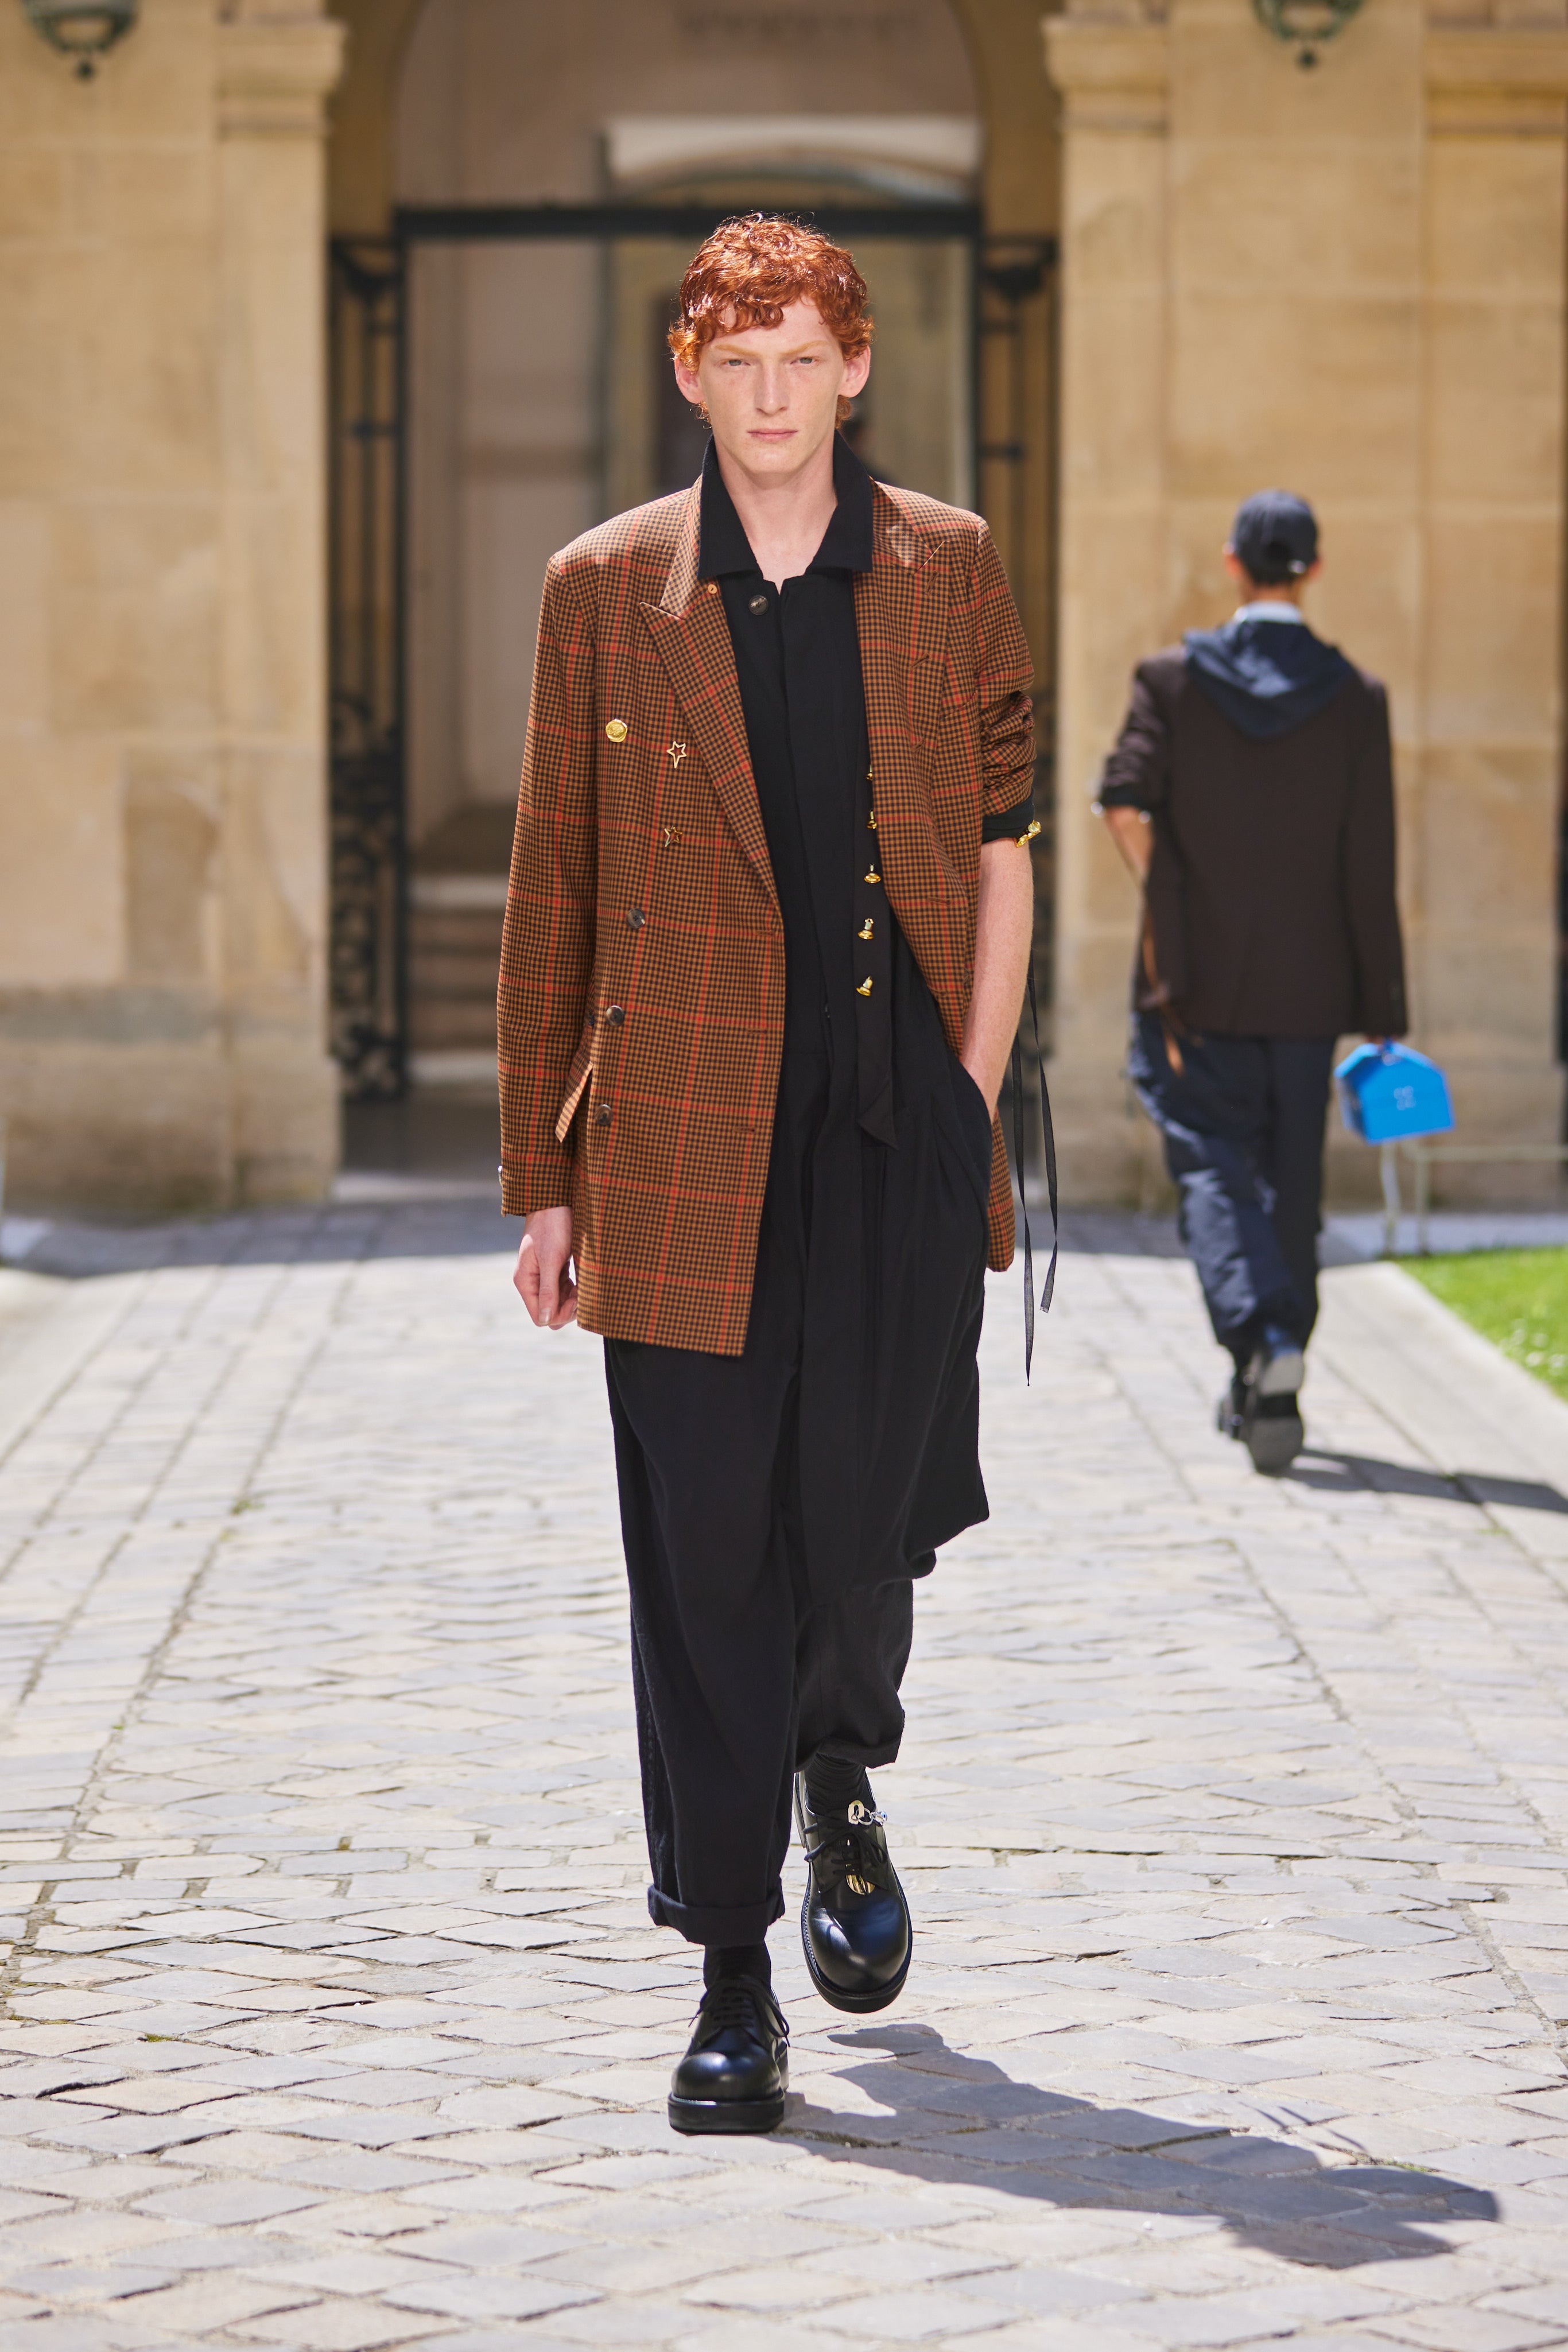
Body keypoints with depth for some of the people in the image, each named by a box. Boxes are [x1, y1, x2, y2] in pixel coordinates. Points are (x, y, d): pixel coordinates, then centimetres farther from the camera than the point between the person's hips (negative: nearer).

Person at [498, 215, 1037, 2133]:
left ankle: (840, 1784, 35)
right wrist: (544, 1179, 5)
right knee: (705, 1556, -1)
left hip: (899, 1130, 1)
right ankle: (733, 1981, 8)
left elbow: (1001, 855, 11)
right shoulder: (606, 591, 4)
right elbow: (552, 897, 7)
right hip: (689, 1147, 0)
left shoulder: (948, 574, 6)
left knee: (864, 1524, 0)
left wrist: (971, 1101, 1)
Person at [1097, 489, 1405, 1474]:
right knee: (1293, 1177, 12)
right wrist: (1382, 1012, 1)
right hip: (1309, 985, 1)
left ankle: (1262, 1337, -23)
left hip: (1201, 977, -1)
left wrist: (1169, 902, 4)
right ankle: (1269, 1390, 18)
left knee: (1215, 1168, 2)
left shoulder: (1173, 679, -5)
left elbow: (1125, 805, -14)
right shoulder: (1356, 697, -3)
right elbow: (1370, 868, -4)